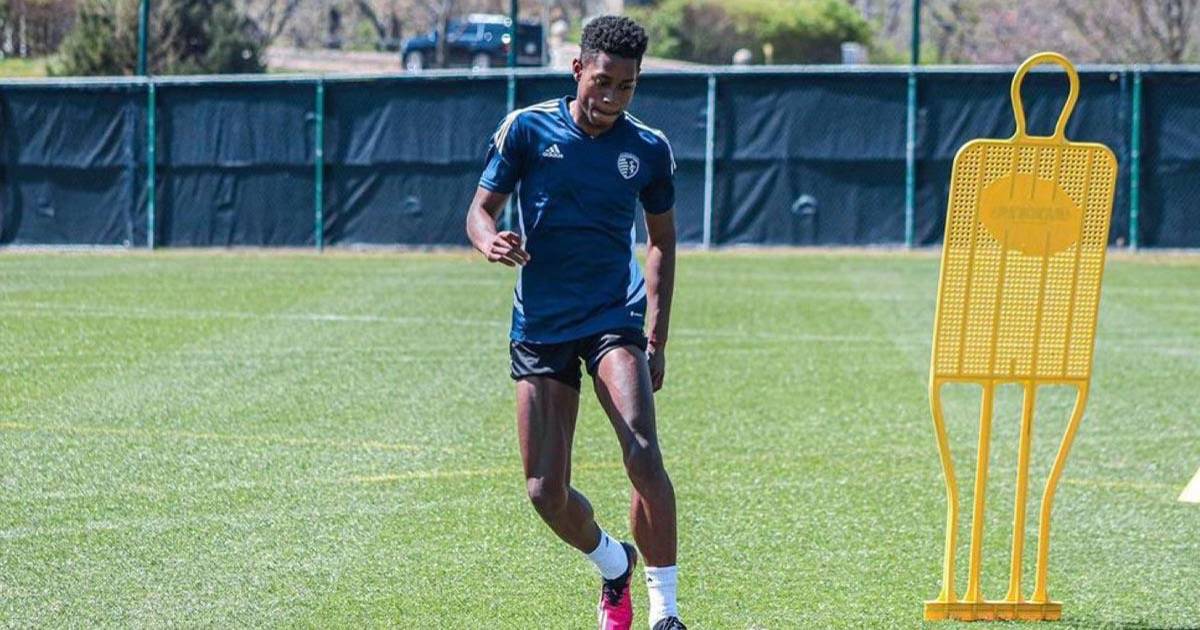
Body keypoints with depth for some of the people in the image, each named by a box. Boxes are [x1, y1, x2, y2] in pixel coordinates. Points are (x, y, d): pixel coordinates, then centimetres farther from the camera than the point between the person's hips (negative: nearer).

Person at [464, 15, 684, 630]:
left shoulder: (649, 149, 2)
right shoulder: (526, 130, -2)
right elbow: (480, 209, 3)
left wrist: (657, 337, 8)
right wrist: (491, 240, -23)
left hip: (614, 317, -1)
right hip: (539, 324, 1)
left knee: (642, 451, -25)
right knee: (546, 492, -2)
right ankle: (614, 564, 30)